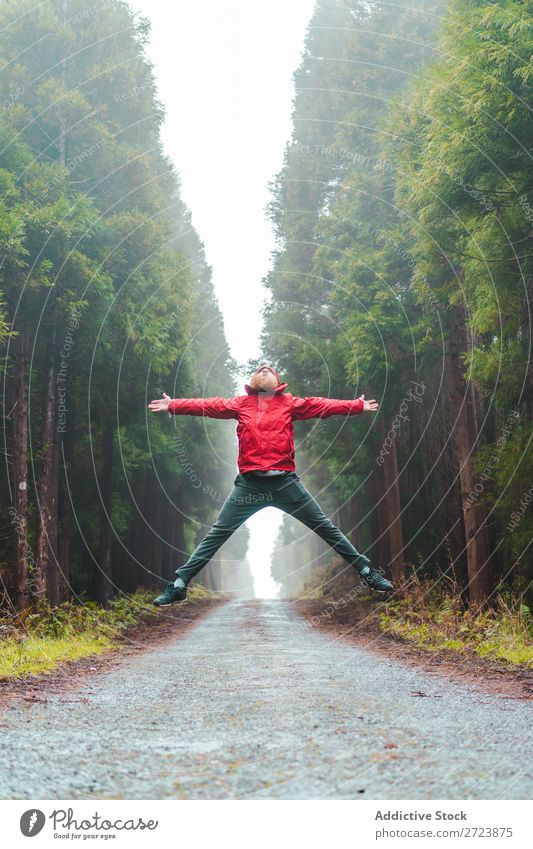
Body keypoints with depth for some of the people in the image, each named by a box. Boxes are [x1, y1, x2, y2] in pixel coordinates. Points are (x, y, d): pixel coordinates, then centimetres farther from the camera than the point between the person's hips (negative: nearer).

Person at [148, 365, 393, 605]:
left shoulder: (290, 403, 8)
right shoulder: (240, 403, 9)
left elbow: (322, 405, 3)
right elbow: (209, 405, 5)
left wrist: (357, 405, -3)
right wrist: (173, 405, -1)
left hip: (285, 482, 0)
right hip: (249, 484, 0)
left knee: (325, 527, 7)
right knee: (218, 534, 1)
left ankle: (366, 571, 18)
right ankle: (179, 585, 7)